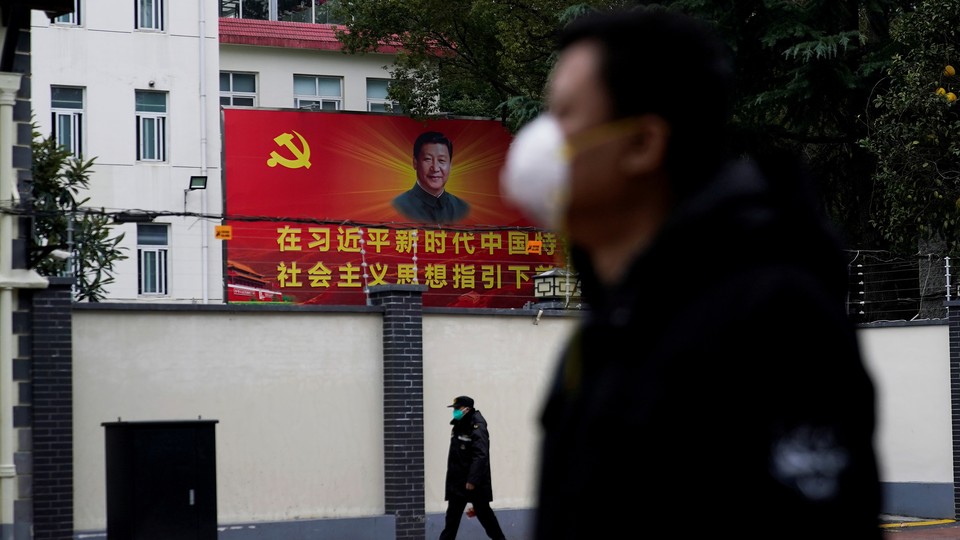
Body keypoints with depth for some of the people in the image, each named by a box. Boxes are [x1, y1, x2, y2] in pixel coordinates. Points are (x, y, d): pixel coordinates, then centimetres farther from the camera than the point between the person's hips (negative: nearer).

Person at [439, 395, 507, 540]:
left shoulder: (477, 429, -16)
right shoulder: (458, 427, 12)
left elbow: (480, 456, -23)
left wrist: (472, 480, -27)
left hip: (475, 483, -8)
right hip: (457, 481, 8)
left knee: (483, 512, 2)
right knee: (452, 514, 4)